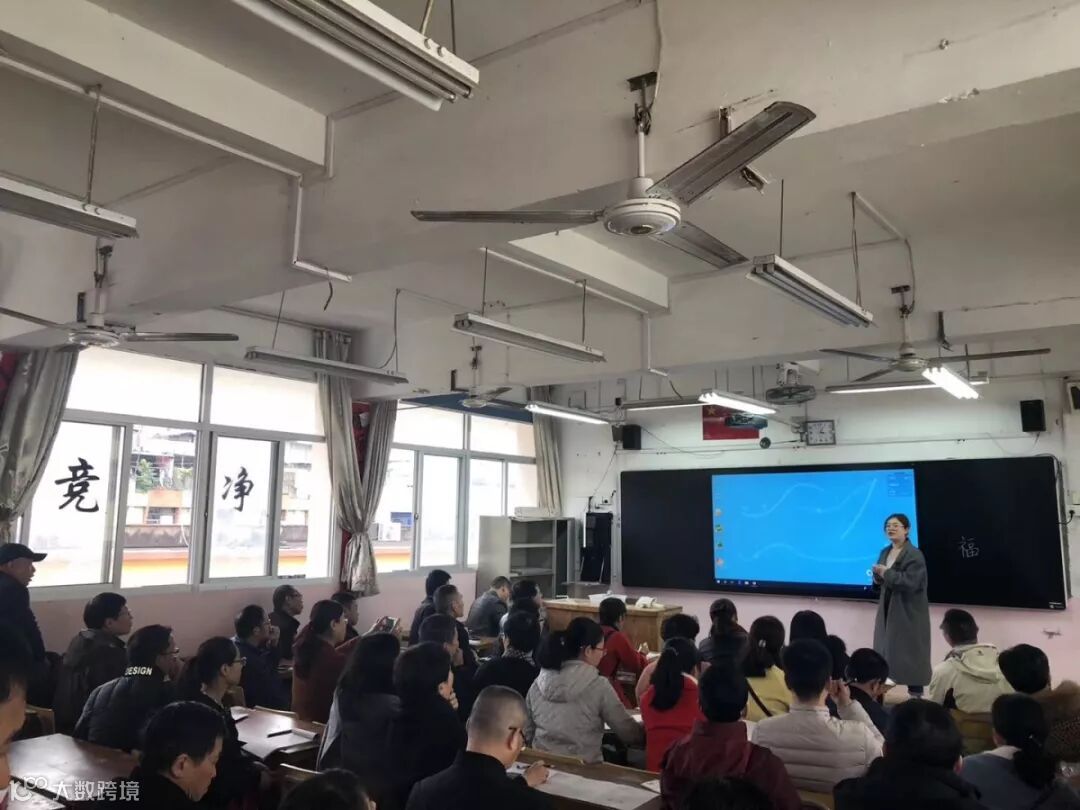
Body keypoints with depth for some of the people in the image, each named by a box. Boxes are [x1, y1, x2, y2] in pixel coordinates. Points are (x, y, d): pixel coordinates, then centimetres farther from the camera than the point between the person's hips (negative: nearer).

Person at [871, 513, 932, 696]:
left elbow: (910, 583, -24)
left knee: (910, 654, -1)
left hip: (908, 612, -7)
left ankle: (916, 695, 8)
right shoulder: (885, 552, 9)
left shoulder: (914, 555, -14)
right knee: (885, 651, 9)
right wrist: (877, 576, -6)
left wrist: (886, 573, -21)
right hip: (887, 609, 7)